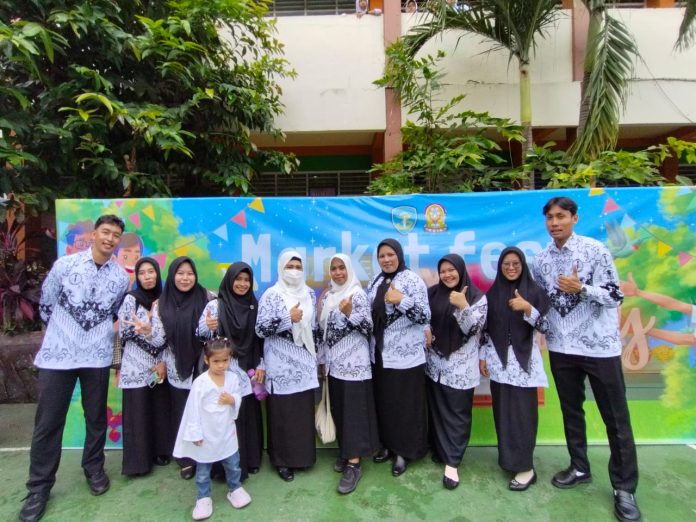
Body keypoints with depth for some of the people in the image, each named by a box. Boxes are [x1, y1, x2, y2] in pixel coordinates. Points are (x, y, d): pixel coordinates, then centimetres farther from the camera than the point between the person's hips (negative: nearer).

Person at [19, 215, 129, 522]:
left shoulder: (121, 278, 1)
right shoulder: (64, 265, -4)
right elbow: (45, 305, 8)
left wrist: (101, 332, 10)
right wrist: (62, 334, 14)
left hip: (97, 357, 1)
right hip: (57, 355, -1)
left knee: (96, 417, 13)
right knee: (48, 422, 6)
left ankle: (94, 469, 34)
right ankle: (39, 486, 23)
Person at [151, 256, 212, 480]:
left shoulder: (207, 299, -4)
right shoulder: (161, 304, -1)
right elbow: (158, 341, -3)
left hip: (202, 369, -1)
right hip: (177, 372, 1)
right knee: (181, 415, 11)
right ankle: (186, 459, 31)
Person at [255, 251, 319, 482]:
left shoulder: (309, 294, 7)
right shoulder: (271, 295, -8)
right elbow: (260, 329, -14)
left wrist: (318, 357, 14)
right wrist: (288, 318, -21)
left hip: (304, 363, 5)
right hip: (280, 365, -4)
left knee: (304, 411, 11)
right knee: (282, 413, 4)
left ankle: (302, 455, 29)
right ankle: (283, 460, 21)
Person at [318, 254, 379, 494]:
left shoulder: (358, 294, -10)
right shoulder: (328, 297, 10)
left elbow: (368, 327, -13)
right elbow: (323, 331, 14)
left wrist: (349, 313, -28)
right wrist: (322, 359, 14)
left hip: (354, 363, -6)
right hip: (334, 363, 6)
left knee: (354, 411, -1)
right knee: (338, 410, 13)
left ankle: (354, 465, 8)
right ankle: (344, 452, 30)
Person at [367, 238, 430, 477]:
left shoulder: (413, 280, -9)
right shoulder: (375, 282, 10)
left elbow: (425, 316, -14)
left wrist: (401, 301, -26)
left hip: (405, 354, -6)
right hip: (380, 354, 6)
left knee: (405, 404, 5)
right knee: (383, 402, 15)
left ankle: (404, 451, 21)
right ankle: (388, 445, 32)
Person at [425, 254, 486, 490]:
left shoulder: (477, 297, -6)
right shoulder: (432, 293, 3)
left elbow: (473, 329, -13)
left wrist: (463, 306, -26)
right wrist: (424, 330, -4)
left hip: (461, 366, -3)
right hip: (435, 363, 3)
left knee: (457, 413, 0)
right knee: (438, 410, 12)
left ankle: (452, 462, 9)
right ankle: (443, 452, 28)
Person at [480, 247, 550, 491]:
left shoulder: (534, 291, -2)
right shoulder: (492, 293, 5)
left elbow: (546, 326, -6)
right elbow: (486, 328, 7)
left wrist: (527, 308, -22)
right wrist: (483, 357, 5)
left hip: (524, 359, -2)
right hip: (498, 359, 3)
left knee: (522, 412, -3)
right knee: (502, 410, 7)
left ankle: (525, 467, 6)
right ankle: (507, 458, 22)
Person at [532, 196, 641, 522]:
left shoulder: (595, 250, -9)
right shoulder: (541, 260, 4)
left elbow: (615, 296, -11)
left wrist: (580, 288, -25)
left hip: (600, 346, -4)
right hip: (561, 347, 4)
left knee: (616, 418, 6)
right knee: (571, 411, 16)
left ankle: (624, 488, 22)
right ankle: (579, 468, 34)